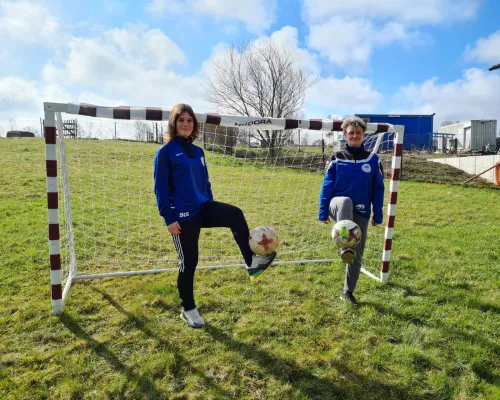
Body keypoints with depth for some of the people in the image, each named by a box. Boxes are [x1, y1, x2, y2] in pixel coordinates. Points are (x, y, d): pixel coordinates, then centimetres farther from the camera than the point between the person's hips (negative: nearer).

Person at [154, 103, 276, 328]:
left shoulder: (198, 152, 12)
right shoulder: (166, 152, -7)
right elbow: (161, 187, -11)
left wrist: (211, 207, 18)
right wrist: (169, 218, -16)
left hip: (203, 207, 6)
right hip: (183, 215, -5)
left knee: (235, 215, -21)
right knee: (189, 262, 3)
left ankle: (251, 263, -16)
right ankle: (188, 309, 22)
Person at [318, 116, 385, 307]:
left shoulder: (372, 159, 3)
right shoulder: (337, 158, 1)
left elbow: (378, 189, 5)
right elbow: (327, 186, 0)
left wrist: (378, 215, 0)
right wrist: (323, 212, -6)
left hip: (361, 212, 2)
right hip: (339, 206, -2)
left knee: (357, 256, 5)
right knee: (345, 201, -40)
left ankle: (348, 292, 25)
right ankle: (345, 248, -51)